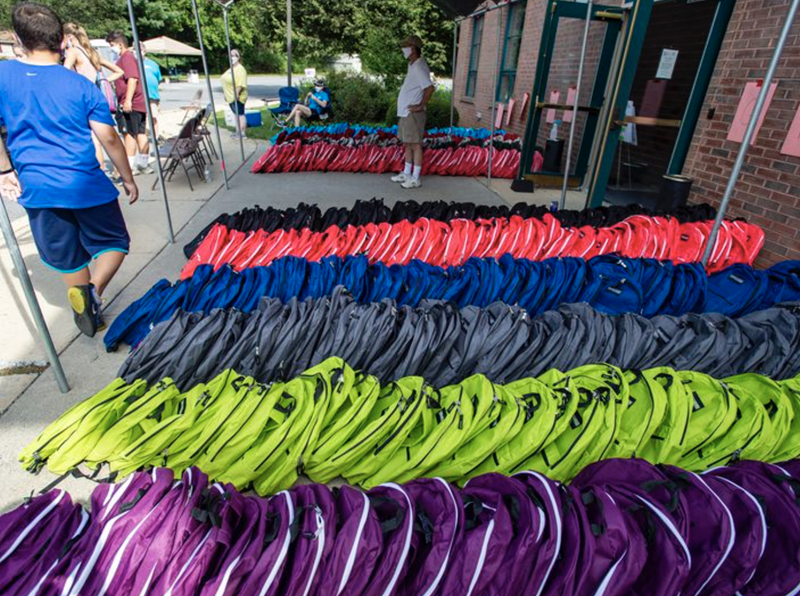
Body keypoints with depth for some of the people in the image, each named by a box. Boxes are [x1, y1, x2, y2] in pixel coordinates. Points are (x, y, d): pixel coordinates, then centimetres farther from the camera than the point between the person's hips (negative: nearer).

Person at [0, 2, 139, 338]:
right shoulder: (81, 86, -4)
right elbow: (109, 139, -5)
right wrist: (128, 179, 7)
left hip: (36, 189, 3)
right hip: (87, 185, -2)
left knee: (69, 260, 16)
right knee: (114, 244, 13)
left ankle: (88, 317, 24)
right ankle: (92, 289, -14)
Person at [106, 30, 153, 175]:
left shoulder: (127, 57, -9)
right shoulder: (125, 57, 22)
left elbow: (132, 79, -21)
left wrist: (128, 100, -25)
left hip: (130, 104, -10)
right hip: (139, 103, 10)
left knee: (129, 134, -7)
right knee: (141, 133, 9)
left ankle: (130, 166, -5)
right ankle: (144, 164, 14)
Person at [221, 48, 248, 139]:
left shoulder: (240, 69, -14)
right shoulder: (231, 69, 16)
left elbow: (241, 84, -23)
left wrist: (237, 94, -28)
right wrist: (226, 94, 19)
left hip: (237, 97, -10)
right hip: (231, 97, 10)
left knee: (240, 114, -6)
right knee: (236, 114, 14)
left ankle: (243, 133, -3)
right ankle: (239, 131, 22)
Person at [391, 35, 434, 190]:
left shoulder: (419, 67, -15)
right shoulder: (412, 65, 15)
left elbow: (430, 88, -27)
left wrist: (421, 106, -20)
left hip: (413, 113, -10)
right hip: (405, 113, 10)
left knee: (415, 145, -5)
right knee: (407, 144, 15)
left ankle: (415, 179, -1)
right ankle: (406, 174, 24)